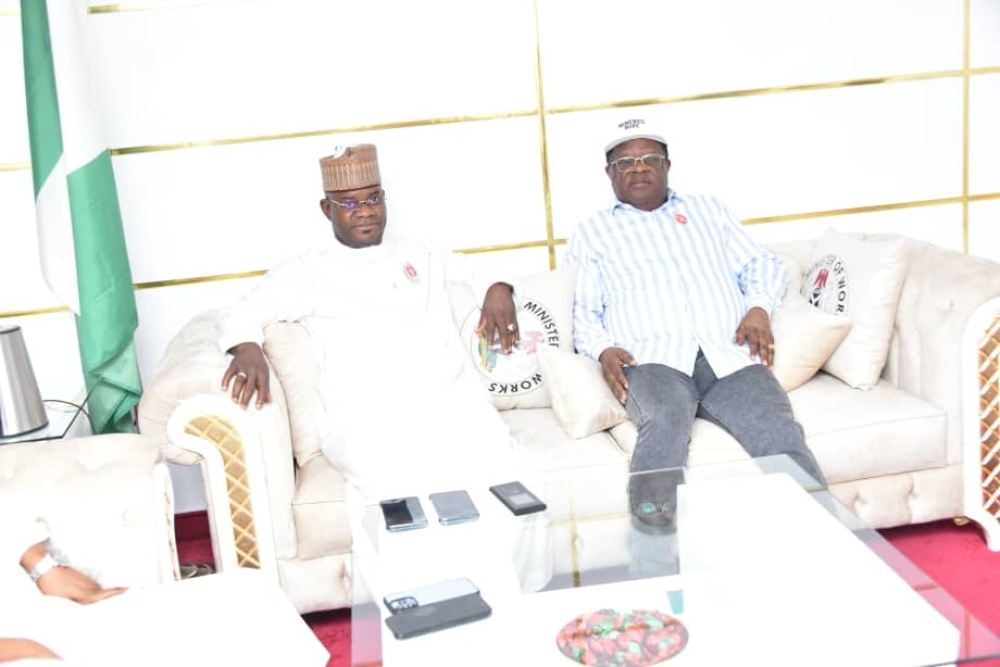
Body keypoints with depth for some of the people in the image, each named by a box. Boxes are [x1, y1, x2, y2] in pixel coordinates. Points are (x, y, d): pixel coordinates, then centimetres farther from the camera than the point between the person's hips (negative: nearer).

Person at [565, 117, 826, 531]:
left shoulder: (707, 209, 30)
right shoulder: (591, 233, 24)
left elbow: (763, 265, 24)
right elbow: (583, 313, 15)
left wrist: (759, 309, 2)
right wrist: (603, 350, -8)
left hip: (730, 354, 3)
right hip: (654, 360, -2)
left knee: (782, 437, -27)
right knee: (664, 424, -38)